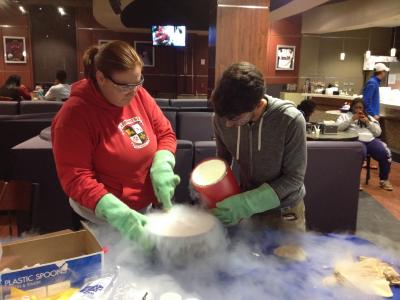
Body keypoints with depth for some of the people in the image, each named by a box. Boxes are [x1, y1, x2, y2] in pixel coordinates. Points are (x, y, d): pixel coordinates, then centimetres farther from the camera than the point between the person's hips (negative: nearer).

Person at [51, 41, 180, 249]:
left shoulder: (139, 95, -3)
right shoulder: (74, 114, -19)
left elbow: (165, 133, 5)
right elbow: (74, 178, -22)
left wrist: (161, 166, -15)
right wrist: (118, 213, -34)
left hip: (146, 207, 5)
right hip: (103, 218, -5)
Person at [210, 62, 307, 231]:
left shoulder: (290, 121, -28)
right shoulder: (222, 118, -17)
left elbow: (294, 177, -20)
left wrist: (248, 203, -29)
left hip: (284, 210, -2)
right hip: (246, 203, 3)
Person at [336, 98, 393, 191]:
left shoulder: (369, 117, 27)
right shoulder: (345, 116, 18)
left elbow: (378, 133, 16)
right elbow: (338, 128, -1)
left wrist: (368, 122, 3)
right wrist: (352, 119, -8)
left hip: (371, 140, 4)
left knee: (385, 153, -24)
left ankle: (384, 180, -5)